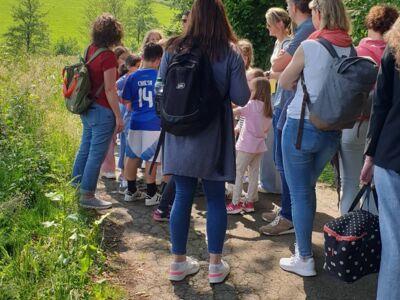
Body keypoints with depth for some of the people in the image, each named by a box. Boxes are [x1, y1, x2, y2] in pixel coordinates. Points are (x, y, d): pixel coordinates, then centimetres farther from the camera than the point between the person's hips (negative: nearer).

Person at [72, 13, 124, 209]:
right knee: (97, 154, 0)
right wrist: (119, 116, -14)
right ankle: (87, 196, 8)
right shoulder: (108, 56, -17)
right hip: (103, 111, -8)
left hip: (88, 108, 9)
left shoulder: (91, 50, 5)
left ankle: (75, 188, 30)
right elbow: (109, 90, -18)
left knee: (85, 148, 18)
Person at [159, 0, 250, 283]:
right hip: (213, 137, -2)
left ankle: (179, 263, 21)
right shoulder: (230, 52, -7)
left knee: (182, 197, 11)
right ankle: (216, 265, 18)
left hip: (180, 135, 2)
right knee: (216, 198, 9)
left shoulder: (174, 48, -1)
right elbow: (242, 98, -7)